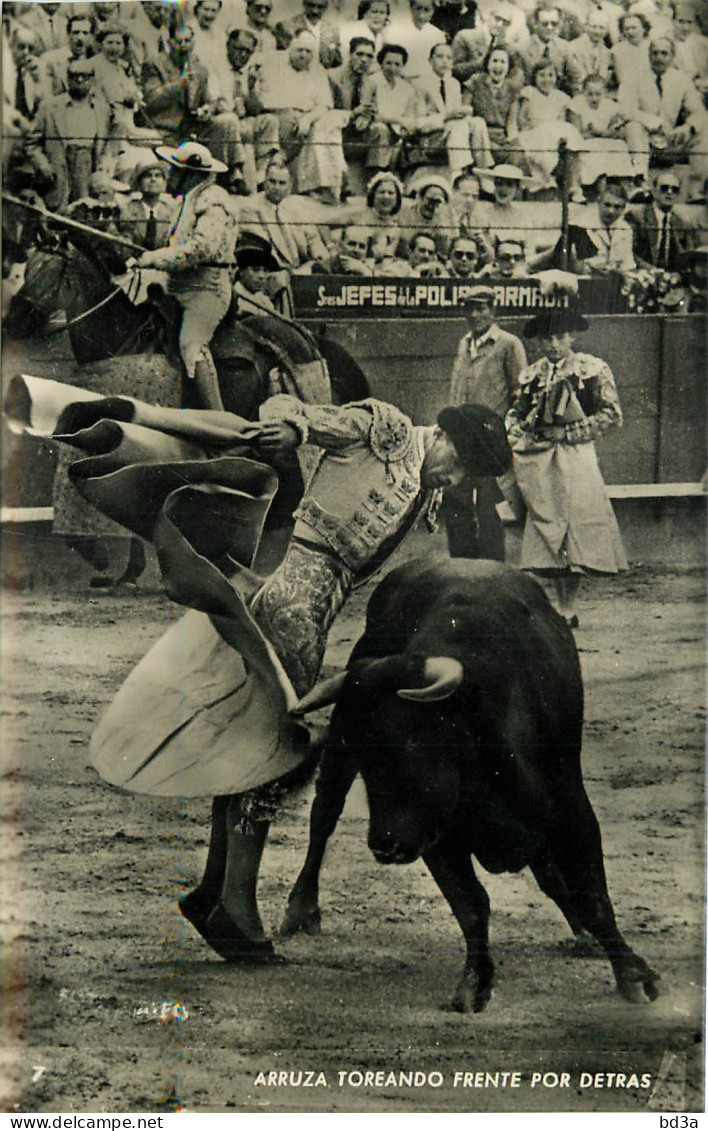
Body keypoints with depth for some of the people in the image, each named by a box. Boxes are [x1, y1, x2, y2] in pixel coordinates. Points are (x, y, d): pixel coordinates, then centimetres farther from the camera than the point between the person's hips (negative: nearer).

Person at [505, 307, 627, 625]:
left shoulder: (593, 370, 2)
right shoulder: (531, 375, 14)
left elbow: (611, 415, -2)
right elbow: (515, 414, 23)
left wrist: (566, 433, -7)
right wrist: (517, 436, 1)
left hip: (575, 457, -4)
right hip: (538, 461, 4)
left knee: (574, 525, -11)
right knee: (547, 525, 0)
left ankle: (568, 610, -7)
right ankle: (560, 604, 9)